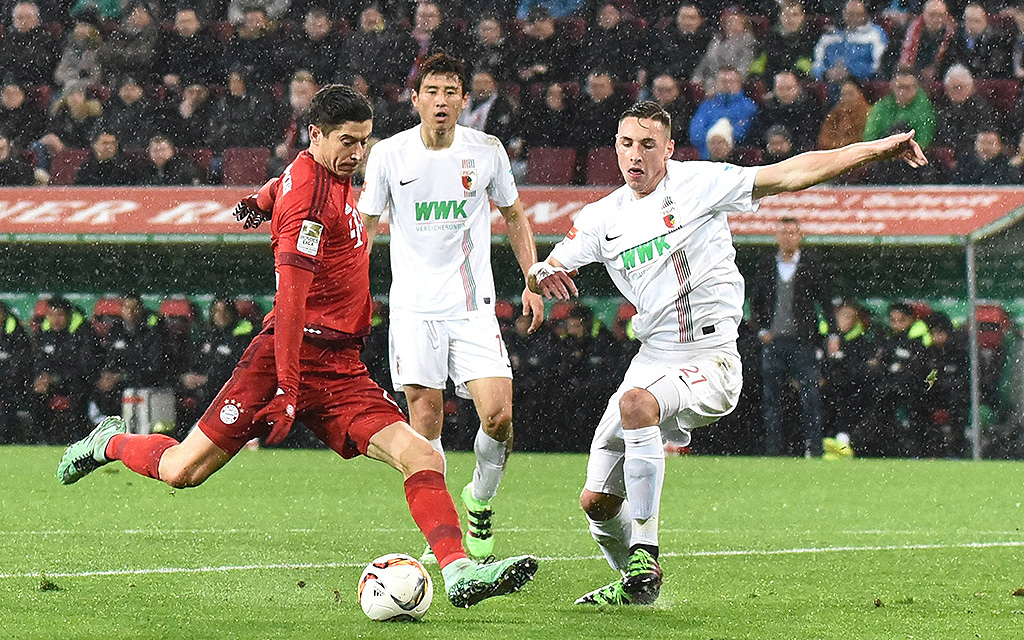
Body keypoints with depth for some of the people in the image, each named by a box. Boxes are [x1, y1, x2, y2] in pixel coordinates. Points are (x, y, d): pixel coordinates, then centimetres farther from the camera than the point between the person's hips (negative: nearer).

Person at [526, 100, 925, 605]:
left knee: (636, 402, -37)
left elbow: (792, 174, -8)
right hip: (653, 358, 6)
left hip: (711, 360, -6)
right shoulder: (602, 218, 9)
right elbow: (545, 271, 8)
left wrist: (878, 148, -15)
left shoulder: (698, 184, -4)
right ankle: (633, 581, 31)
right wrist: (543, 274, -19)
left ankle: (645, 554, -30)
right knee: (596, 501, 2)